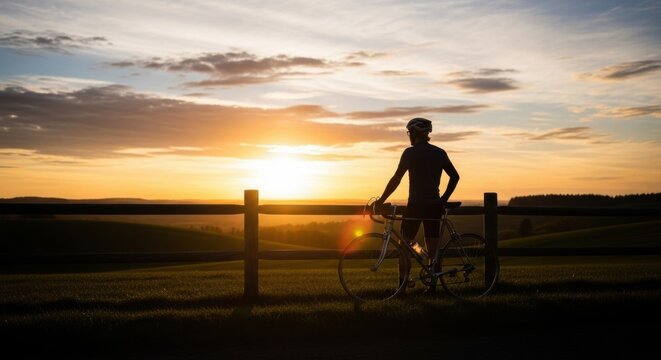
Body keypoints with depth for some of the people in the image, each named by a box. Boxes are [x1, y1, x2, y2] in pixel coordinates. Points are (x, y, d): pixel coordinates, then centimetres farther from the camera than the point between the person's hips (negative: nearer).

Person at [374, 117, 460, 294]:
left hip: (415, 205, -5)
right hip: (434, 205, 5)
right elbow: (455, 176, 10)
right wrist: (444, 198, 17)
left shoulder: (410, 152, -8)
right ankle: (432, 285, 9)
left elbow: (396, 179, -11)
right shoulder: (440, 153, 8)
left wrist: (381, 200, -6)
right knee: (433, 247, 8)